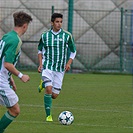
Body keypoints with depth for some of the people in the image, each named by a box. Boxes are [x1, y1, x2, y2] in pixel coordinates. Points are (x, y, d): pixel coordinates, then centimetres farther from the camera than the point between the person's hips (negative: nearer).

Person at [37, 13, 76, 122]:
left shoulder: (67, 36, 0)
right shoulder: (45, 36, 1)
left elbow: (73, 51, 9)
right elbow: (40, 50, 16)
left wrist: (68, 63, -6)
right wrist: (40, 64, 3)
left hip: (60, 68, 2)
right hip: (47, 66, -2)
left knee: (54, 95, 3)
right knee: (49, 89, -21)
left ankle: (44, 84, 36)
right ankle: (48, 115, -11)